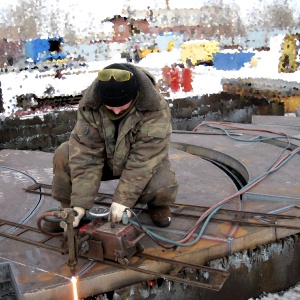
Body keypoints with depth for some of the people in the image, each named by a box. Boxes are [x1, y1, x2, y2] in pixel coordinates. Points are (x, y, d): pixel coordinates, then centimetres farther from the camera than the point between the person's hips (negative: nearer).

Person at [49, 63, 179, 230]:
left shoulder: (156, 109, -31)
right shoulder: (90, 105, -24)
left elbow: (143, 160, -33)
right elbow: (86, 154, -27)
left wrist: (123, 200, -37)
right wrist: (80, 203, -33)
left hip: (145, 163, -2)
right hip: (106, 158, 3)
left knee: (164, 186, -34)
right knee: (64, 155, -22)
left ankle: (157, 203, 4)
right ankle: (68, 208, 2)